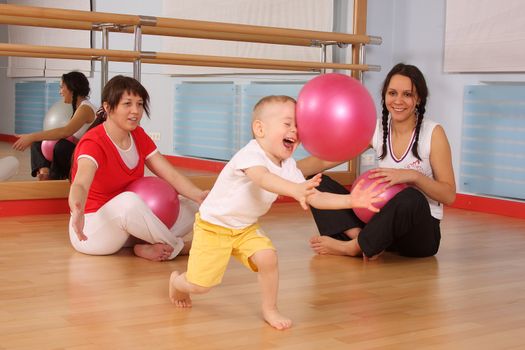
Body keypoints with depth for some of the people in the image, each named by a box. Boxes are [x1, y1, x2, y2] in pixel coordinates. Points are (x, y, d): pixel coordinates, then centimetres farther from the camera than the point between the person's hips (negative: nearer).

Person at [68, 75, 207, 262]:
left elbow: (171, 174, -7)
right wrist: (78, 211, -64)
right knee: (128, 201, -39)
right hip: (91, 228, -7)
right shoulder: (93, 143, -21)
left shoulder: (139, 136, 1)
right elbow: (80, 184, -40)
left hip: (127, 222, 8)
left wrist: (200, 195, -27)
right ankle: (176, 247, -17)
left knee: (190, 207, -5)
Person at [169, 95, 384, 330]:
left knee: (267, 257, -19)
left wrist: (350, 200, -24)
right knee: (199, 285, -7)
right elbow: (263, 179, -50)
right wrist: (294, 190, -68)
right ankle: (177, 281, 30)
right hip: (212, 225, -6)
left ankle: (270, 310, 5)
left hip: (246, 228, 6)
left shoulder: (288, 167, -7)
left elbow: (313, 197, -10)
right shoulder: (250, 154, -29)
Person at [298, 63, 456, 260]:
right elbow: (325, 160, -6)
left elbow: (449, 195, -9)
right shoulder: (376, 129, 1)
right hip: (382, 222, 4)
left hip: (420, 231, -4)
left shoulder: (433, 133, -9)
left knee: (410, 198, -40)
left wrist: (413, 175, -25)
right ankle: (362, 238, -26)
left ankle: (352, 247, -20)